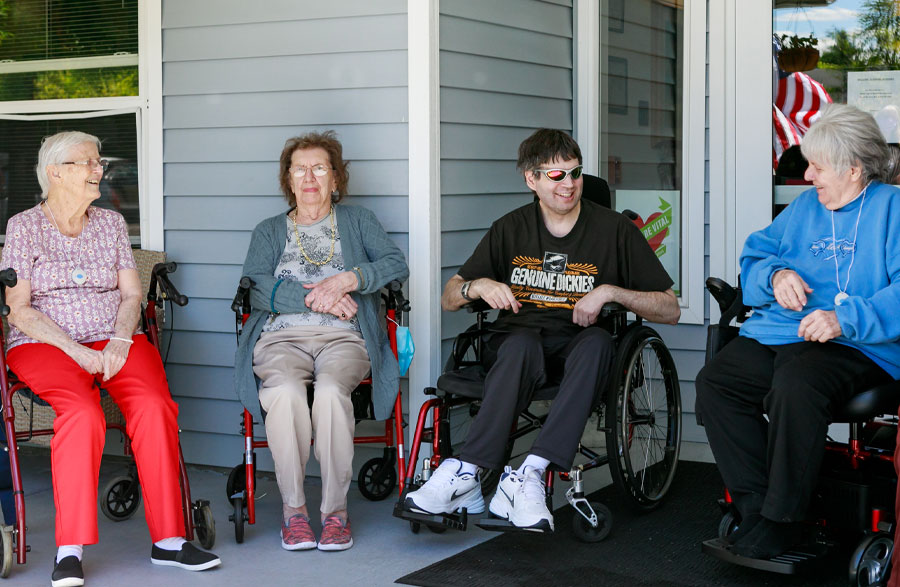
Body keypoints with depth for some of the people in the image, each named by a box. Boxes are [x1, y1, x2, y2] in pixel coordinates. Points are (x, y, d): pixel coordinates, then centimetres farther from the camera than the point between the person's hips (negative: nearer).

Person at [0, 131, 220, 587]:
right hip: (44, 345, -3)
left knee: (154, 406, -28)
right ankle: (70, 550, -30)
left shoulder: (111, 224, 18)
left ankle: (168, 540, -23)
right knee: (82, 414, -35)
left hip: (113, 340, 3)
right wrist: (74, 349, -14)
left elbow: (131, 295, 12)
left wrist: (120, 340, -8)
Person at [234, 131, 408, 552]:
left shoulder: (357, 222, 23)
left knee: (331, 391, -35)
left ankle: (335, 510, -26)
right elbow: (257, 287, 4)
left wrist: (349, 280, -9)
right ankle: (293, 509, -22)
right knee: (286, 392, -35)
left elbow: (396, 264, 6)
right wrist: (316, 297, -8)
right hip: (281, 336, 1)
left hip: (343, 337, 0)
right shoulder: (269, 231, 23)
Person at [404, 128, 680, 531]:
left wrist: (611, 292, -12)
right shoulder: (510, 229, 10)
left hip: (576, 349, 0)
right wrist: (480, 286, -8)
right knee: (521, 344, -36)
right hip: (516, 342, 1)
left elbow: (670, 309, 2)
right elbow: (449, 299, 14)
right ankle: (466, 480, -45)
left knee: (597, 342, -36)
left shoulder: (614, 230, 4)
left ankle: (530, 472, -46)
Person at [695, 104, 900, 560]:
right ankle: (756, 509, -15)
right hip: (776, 334, 7)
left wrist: (846, 319, -27)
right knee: (713, 384, -18)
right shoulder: (805, 206, 22)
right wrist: (776, 274, 1)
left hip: (859, 347, -7)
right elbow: (754, 255, 25)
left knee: (794, 386, -37)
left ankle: (780, 522, -23)